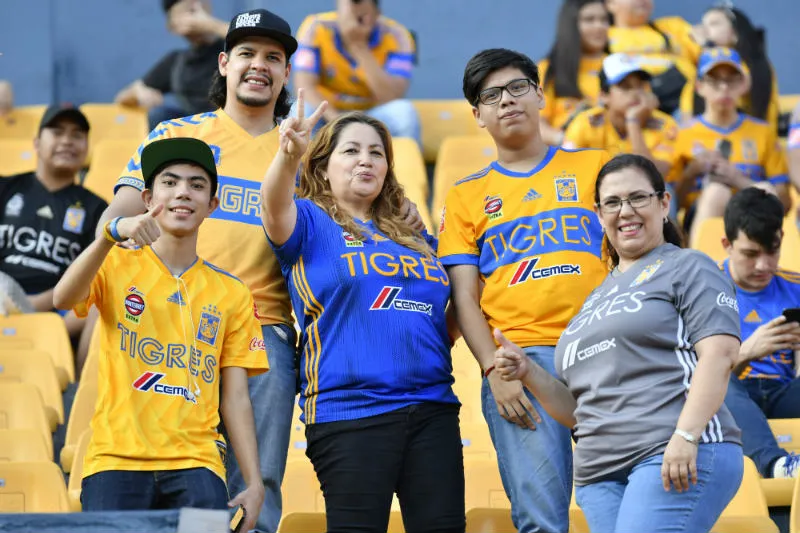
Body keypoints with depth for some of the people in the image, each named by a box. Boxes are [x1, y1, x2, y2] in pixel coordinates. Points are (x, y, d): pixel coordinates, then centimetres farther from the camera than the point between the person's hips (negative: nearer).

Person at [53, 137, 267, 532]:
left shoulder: (232, 294, 13)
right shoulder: (117, 266, 8)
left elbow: (235, 398, 11)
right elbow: (63, 299, -14)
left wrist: (254, 483, 2)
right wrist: (112, 234, -28)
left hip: (195, 464, 1)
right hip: (116, 459, -1)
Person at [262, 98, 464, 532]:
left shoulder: (414, 236, 20)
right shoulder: (311, 223, 4)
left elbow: (446, 316, 28)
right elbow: (275, 207, -19)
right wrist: (288, 155, -40)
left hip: (432, 407, 5)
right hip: (349, 411, -5)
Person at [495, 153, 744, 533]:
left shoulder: (687, 268, 7)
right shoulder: (597, 299, 27)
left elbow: (720, 353, -8)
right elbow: (578, 411, 27)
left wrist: (686, 436, -20)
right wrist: (528, 373, 9)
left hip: (678, 460, -7)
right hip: (600, 476, 7)